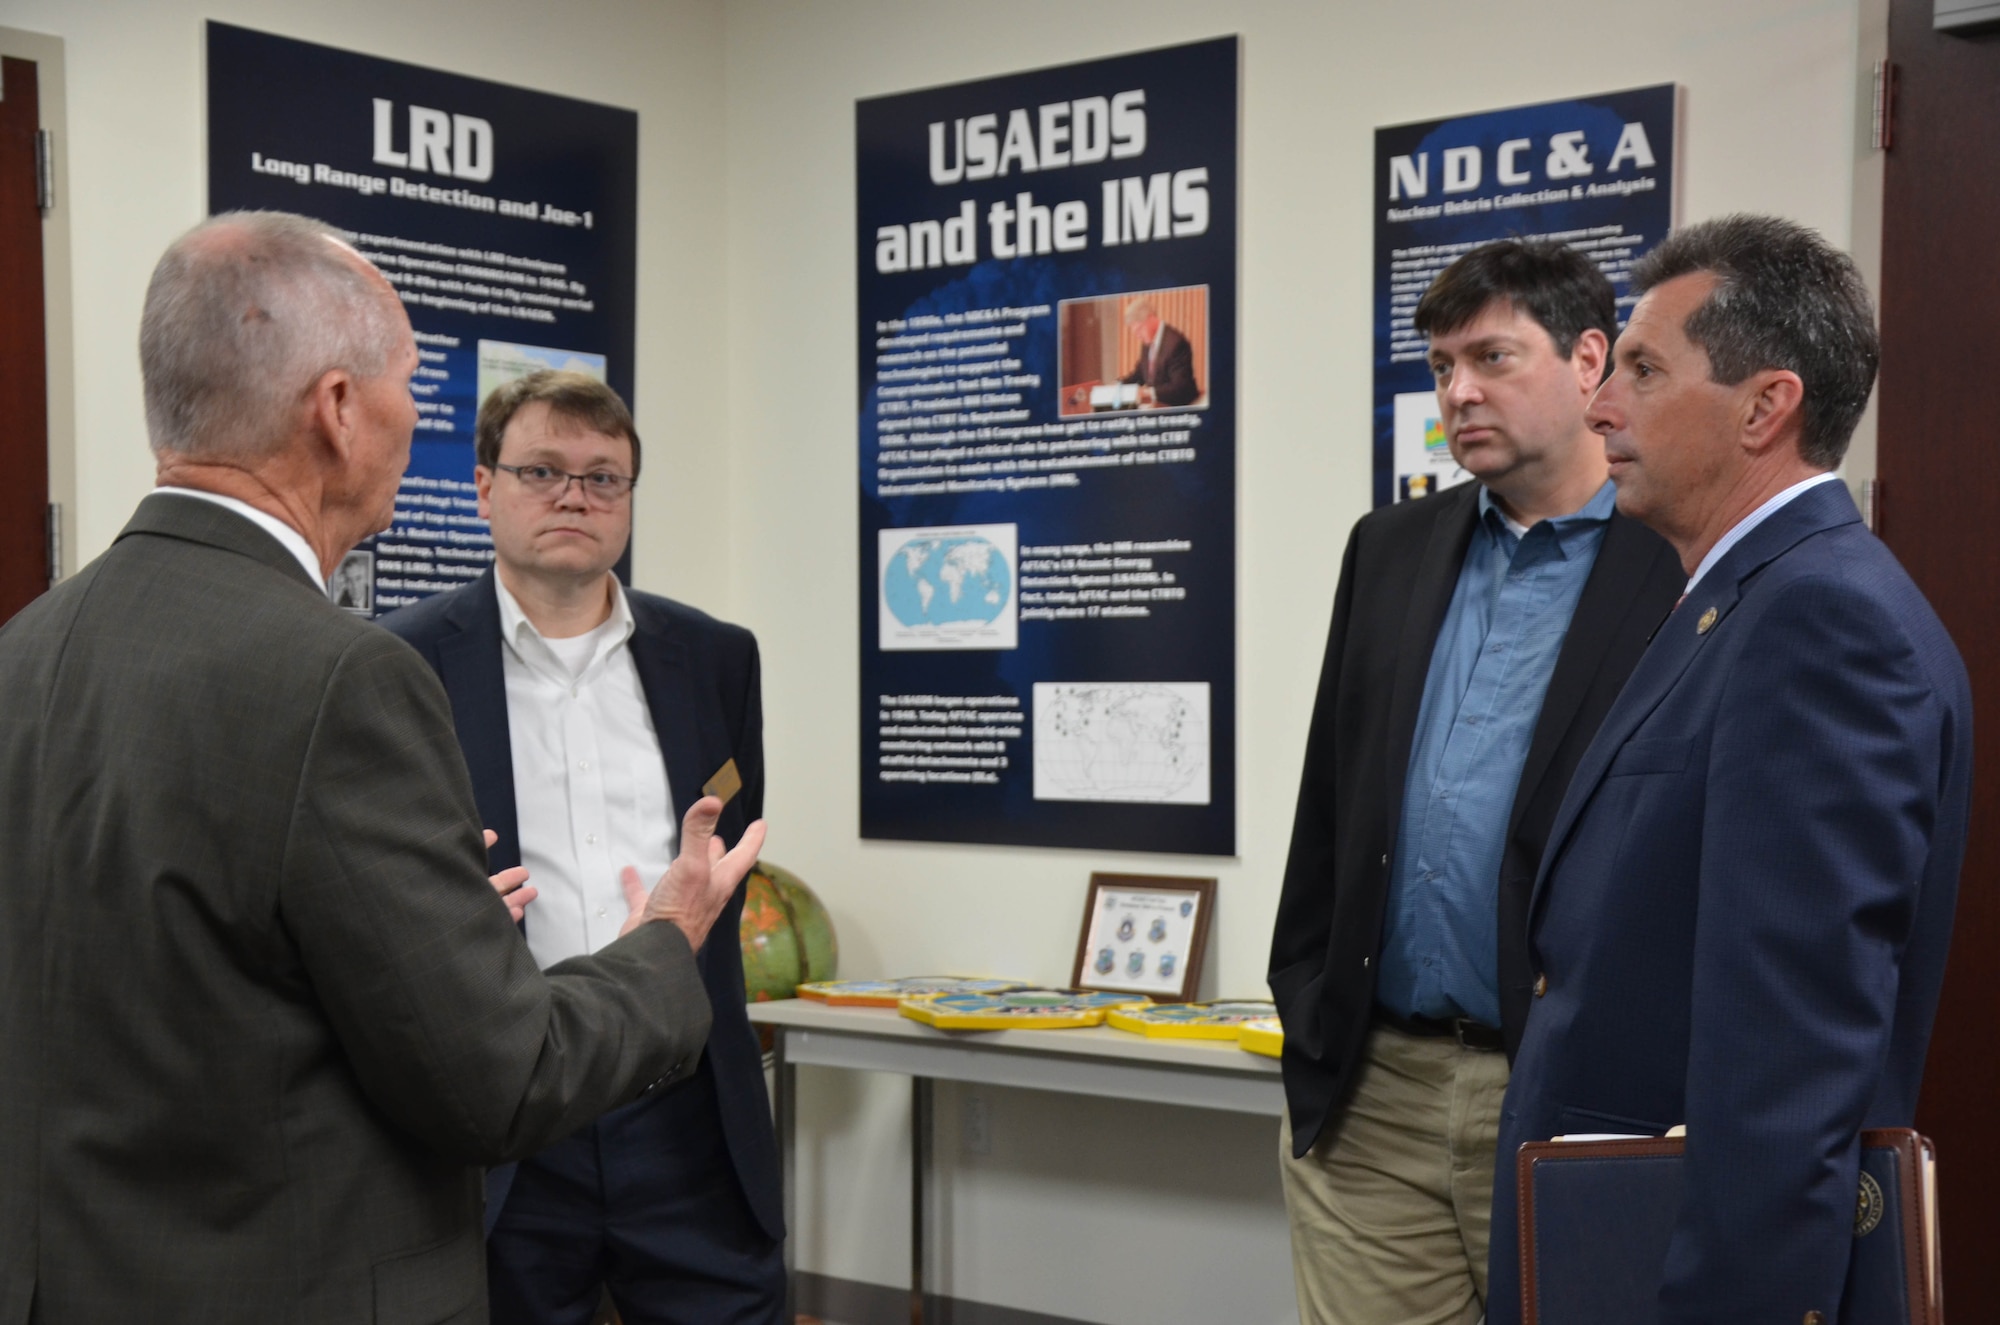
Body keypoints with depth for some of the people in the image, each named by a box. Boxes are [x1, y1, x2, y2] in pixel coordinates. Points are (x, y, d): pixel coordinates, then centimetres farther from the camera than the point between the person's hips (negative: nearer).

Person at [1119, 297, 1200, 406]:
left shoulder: (1175, 342, -18)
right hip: (1153, 403, 8)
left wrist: (1150, 392, -29)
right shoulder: (1147, 341, 8)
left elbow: (1179, 387, -20)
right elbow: (1139, 373, 19)